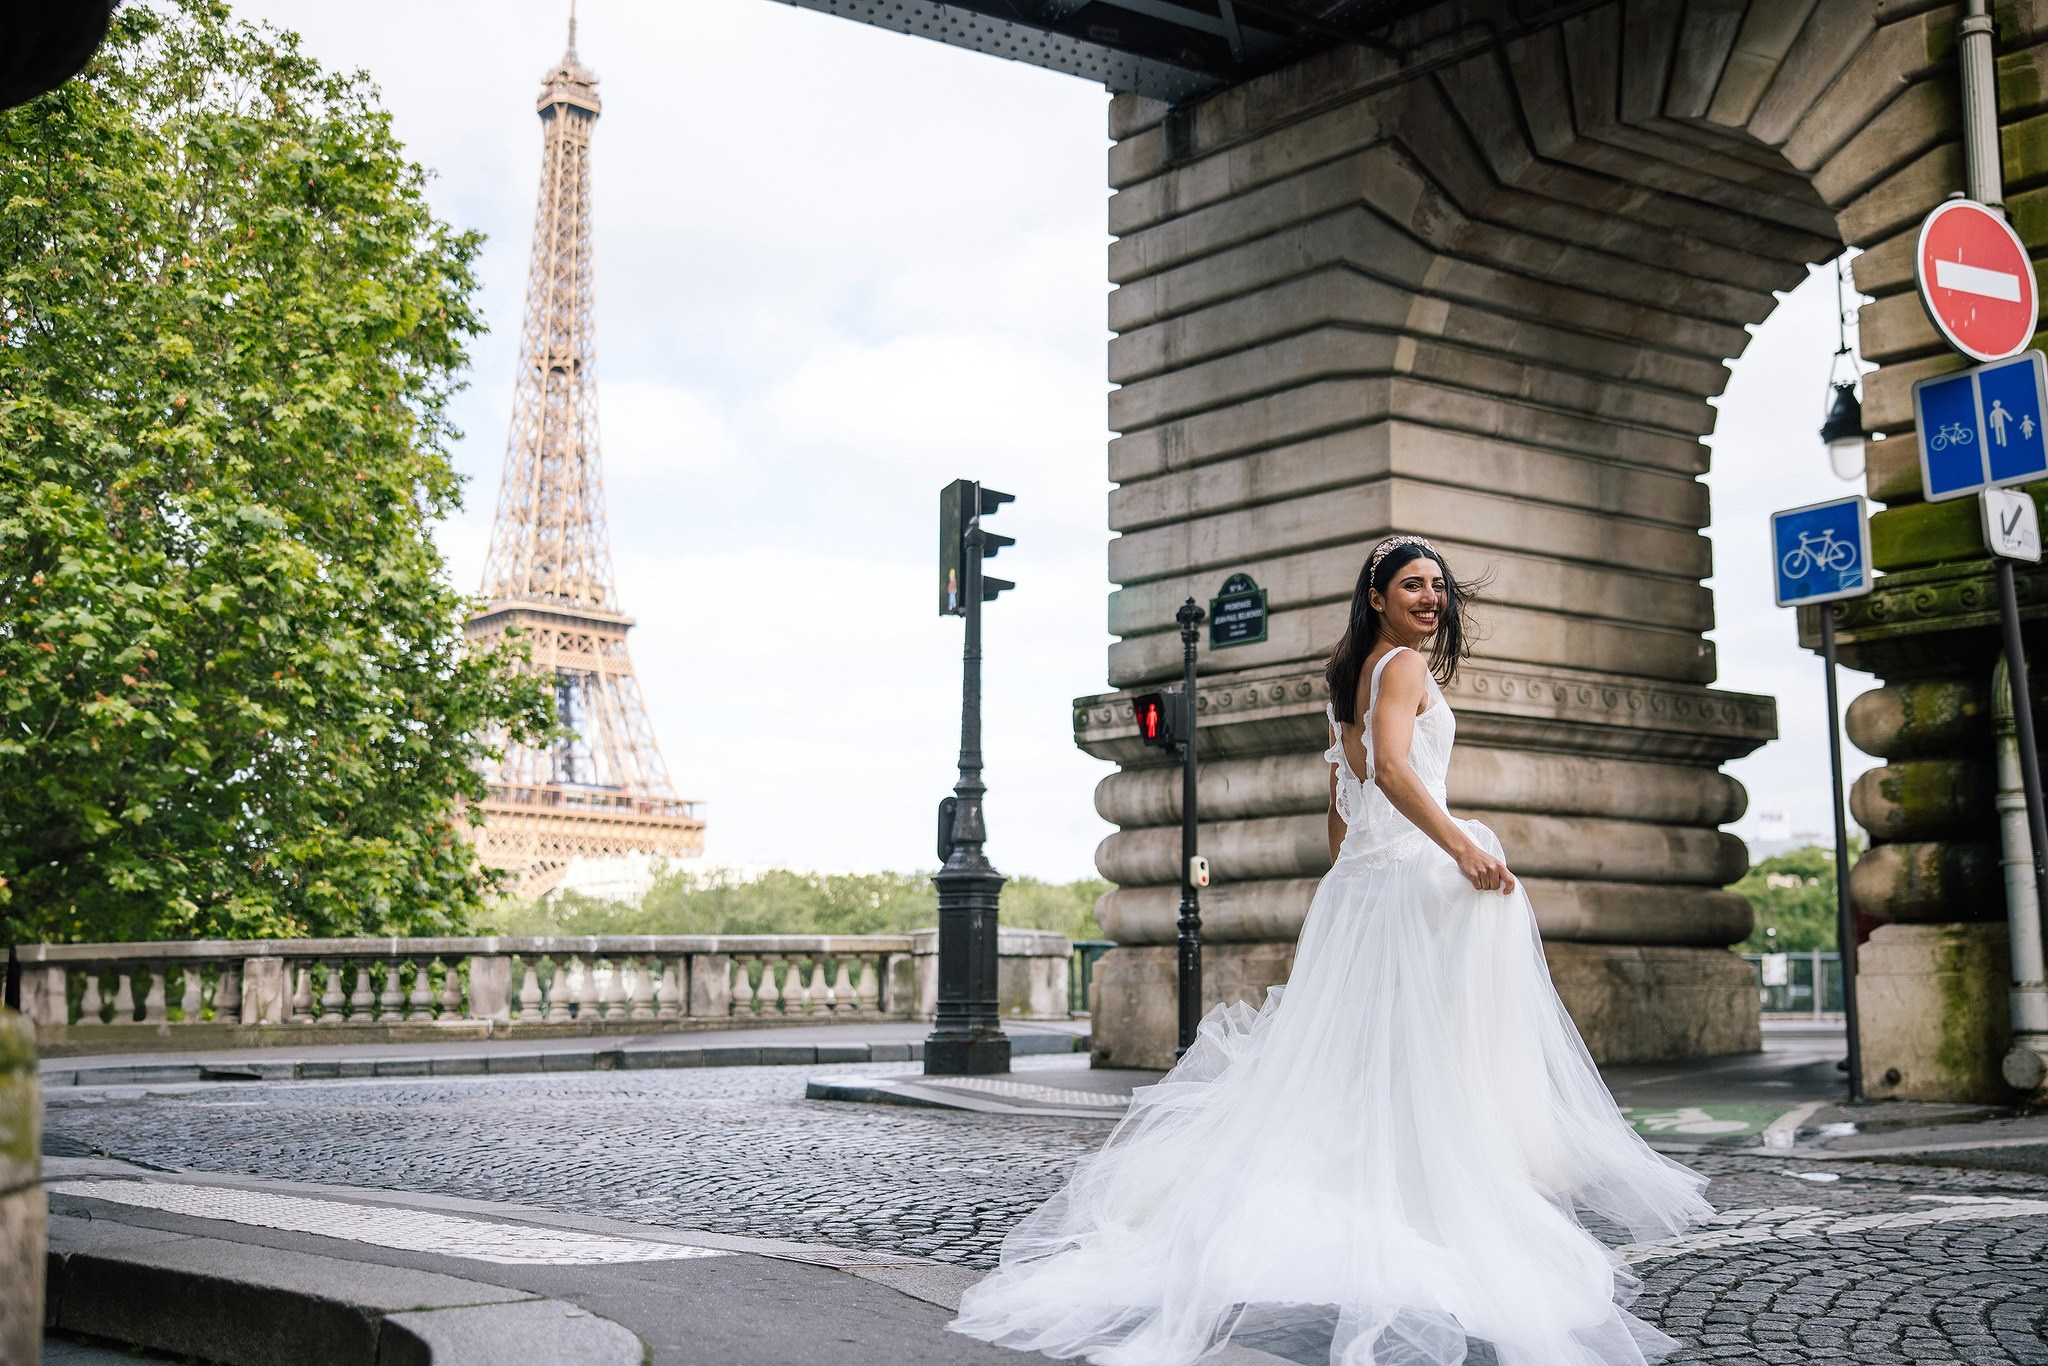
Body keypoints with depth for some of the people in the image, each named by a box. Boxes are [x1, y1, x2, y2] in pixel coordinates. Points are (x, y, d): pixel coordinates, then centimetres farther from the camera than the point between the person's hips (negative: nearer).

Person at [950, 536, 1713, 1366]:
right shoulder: (1407, 665, -5)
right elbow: (1393, 768, -23)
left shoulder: (1351, 678, 22)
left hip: (1354, 882, 9)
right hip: (1417, 871, -9)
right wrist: (1464, 847, -30)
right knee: (1426, 1050, -9)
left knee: (1349, 1049, 9)